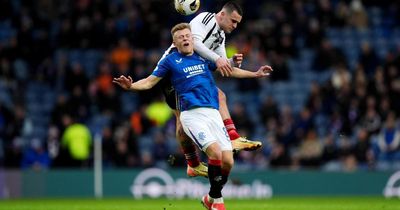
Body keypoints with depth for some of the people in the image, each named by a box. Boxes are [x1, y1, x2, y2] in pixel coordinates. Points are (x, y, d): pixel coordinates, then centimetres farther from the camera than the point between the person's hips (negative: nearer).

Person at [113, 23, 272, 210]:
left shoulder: (203, 58, 17)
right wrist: (131, 86, -15)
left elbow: (230, 70, 30)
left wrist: (256, 74, 30)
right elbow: (149, 82, 4)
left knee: (228, 161, -7)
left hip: (213, 113, 4)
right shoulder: (170, 61, 7)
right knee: (215, 153, -24)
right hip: (192, 115, -4)